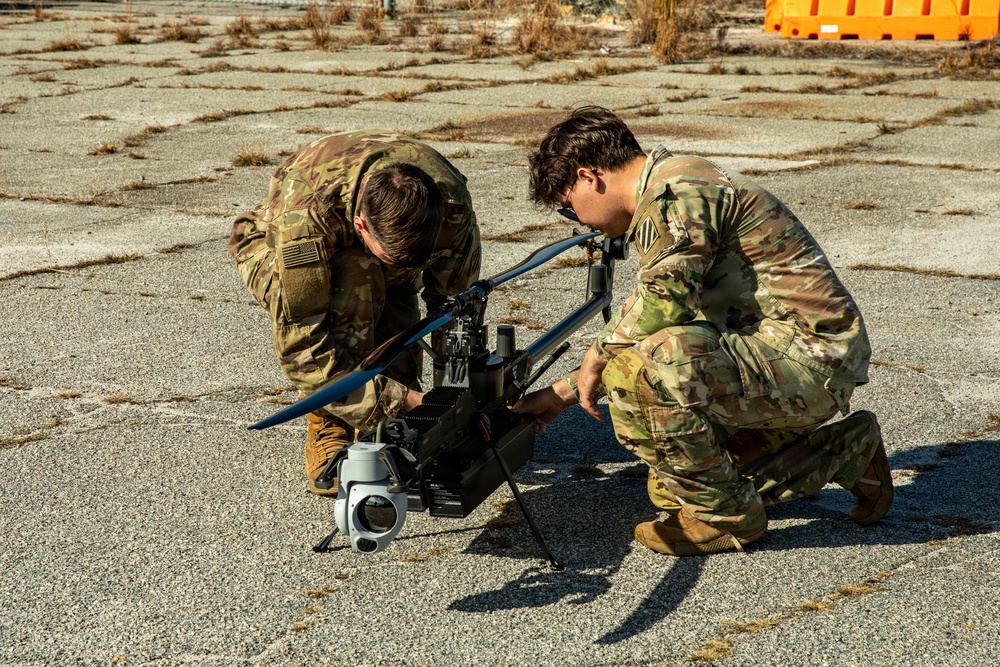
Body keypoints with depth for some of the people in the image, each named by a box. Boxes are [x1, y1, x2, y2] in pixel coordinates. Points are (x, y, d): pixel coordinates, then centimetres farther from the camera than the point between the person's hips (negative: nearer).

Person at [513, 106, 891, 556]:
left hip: (807, 352, -11)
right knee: (673, 487, 15)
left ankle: (725, 513, -9)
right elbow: (643, 331, 25)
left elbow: (663, 301, -29)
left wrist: (597, 355, -10)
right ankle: (842, 454, 20)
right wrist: (563, 393, 25)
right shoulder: (659, 203, 19)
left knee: (642, 366, -29)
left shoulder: (678, 188, -14)